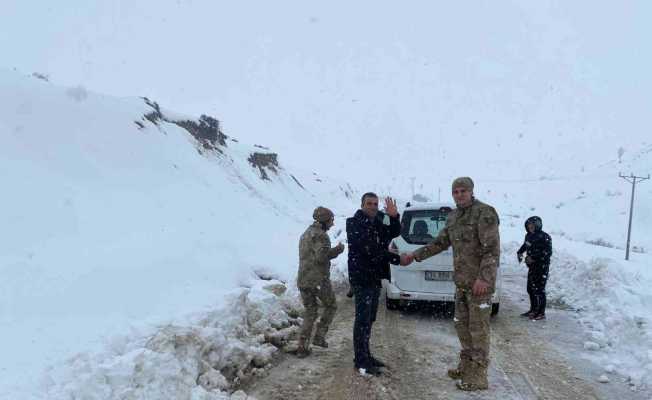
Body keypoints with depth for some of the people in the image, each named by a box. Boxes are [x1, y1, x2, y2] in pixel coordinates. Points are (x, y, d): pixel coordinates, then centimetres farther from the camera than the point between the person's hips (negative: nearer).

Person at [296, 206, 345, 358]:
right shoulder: (320, 235, -13)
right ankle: (319, 337, 9)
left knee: (310, 312, 14)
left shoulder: (305, 234, 18)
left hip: (302, 280, 8)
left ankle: (302, 346, 10)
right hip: (318, 280, -8)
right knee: (330, 306, 14)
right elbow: (321, 256, -23)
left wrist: (333, 250, 23)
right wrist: (337, 249, -10)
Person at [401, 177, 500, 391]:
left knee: (478, 327, -3)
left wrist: (483, 278, -24)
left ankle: (478, 376, 6)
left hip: (480, 282, -8)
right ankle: (466, 365, 31)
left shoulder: (484, 213, -12)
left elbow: (492, 249, -17)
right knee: (462, 324, 16)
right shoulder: (453, 217, 12)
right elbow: (440, 243, 21)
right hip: (461, 281, 8)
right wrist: (415, 255, 17)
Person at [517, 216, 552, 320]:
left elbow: (548, 253, -21)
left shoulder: (544, 237, -15)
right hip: (532, 267, 8)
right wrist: (520, 252, 11)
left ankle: (541, 313, 3)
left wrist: (533, 258, -23)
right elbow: (525, 245, 29)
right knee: (530, 288, 14)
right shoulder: (529, 236, 9)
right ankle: (533, 310, 28)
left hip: (542, 267, -8)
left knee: (539, 290, -6)